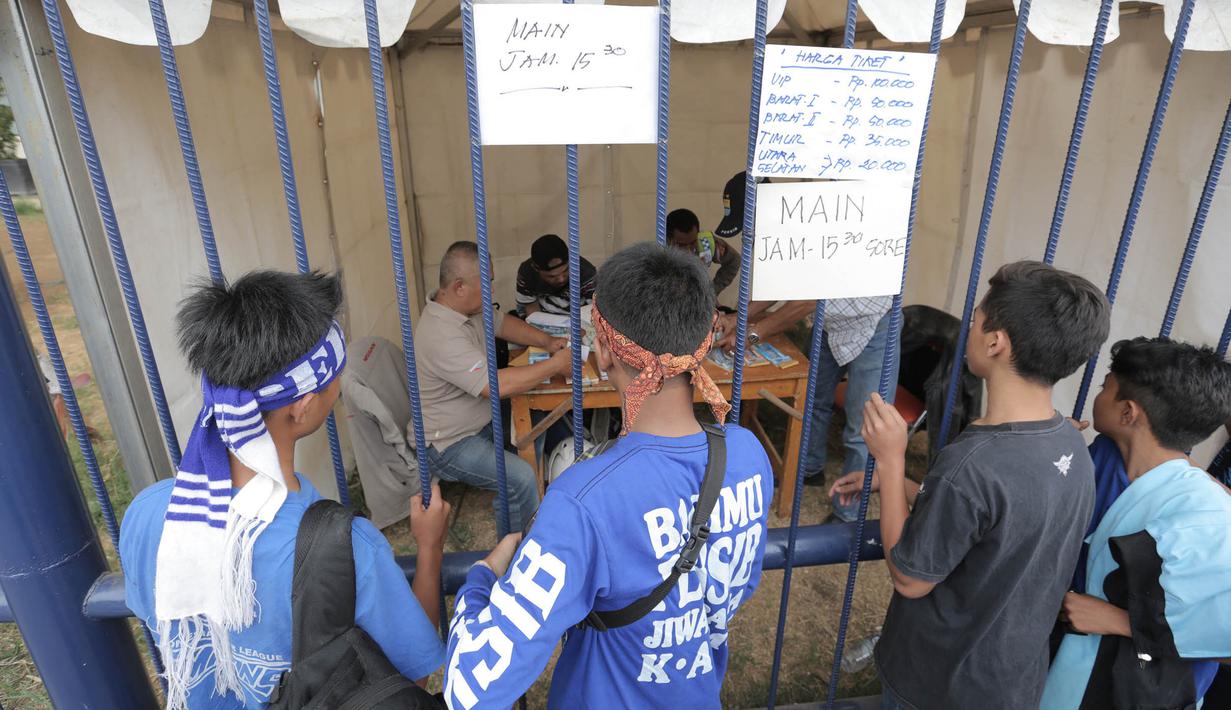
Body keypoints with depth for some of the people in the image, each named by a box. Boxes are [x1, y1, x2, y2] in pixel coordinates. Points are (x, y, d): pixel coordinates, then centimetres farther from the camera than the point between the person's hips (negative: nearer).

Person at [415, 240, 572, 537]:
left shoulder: (468, 308, -3)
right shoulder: (441, 335, -32)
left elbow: (503, 324, 15)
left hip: (481, 420, 10)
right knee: (520, 478, -24)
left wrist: (548, 341, -1)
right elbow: (499, 385, -35)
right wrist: (555, 365, -25)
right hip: (449, 443, -9)